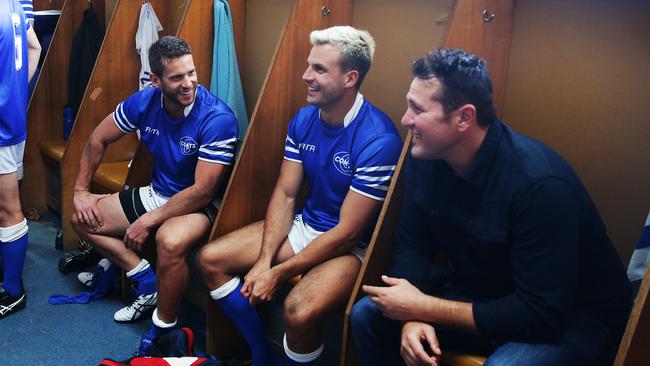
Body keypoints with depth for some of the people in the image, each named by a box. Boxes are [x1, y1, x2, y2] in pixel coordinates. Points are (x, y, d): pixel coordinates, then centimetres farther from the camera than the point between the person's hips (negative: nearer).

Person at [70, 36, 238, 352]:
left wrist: (149, 221, -21)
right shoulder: (145, 101, -8)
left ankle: (164, 332, -16)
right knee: (81, 219, 6)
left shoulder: (217, 118, -26)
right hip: (156, 193, 8)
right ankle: (148, 283, 4)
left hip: (198, 205, -7)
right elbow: (98, 140, 8)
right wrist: (80, 190, 5)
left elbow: (202, 191, -25)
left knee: (169, 241, -39)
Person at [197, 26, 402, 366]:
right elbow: (285, 194, 1)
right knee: (210, 259, -1)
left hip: (351, 246, -7)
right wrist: (264, 260, -12)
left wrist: (278, 273, -19)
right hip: (304, 224, 8)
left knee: (299, 310, -34)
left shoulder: (378, 140, -25)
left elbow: (347, 232, -23)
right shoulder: (303, 120, -2)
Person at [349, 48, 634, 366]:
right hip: (481, 295, 6)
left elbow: (543, 315, -30)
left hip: (570, 316, -5)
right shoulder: (425, 158, -10)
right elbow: (411, 244, -2)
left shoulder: (540, 184, -30)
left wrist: (423, 308, -26)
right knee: (367, 315, -7)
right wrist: (412, 316, -22)